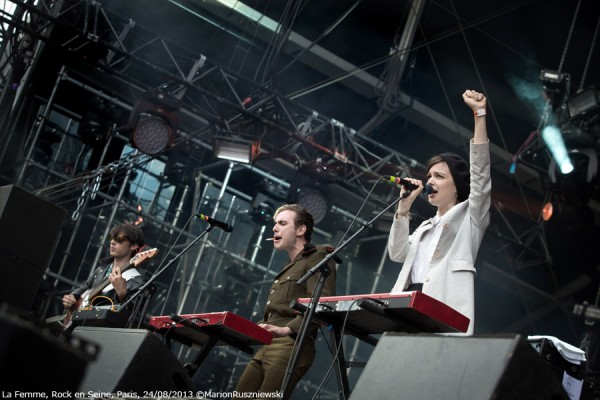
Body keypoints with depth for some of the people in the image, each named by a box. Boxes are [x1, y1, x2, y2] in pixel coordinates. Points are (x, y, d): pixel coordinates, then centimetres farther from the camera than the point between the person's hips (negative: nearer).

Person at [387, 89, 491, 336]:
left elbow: (481, 172, -1)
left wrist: (480, 115, -8)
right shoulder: (425, 227, 31)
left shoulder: (470, 216, 11)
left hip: (444, 309, -6)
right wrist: (403, 208, 12)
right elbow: (398, 254, 19)